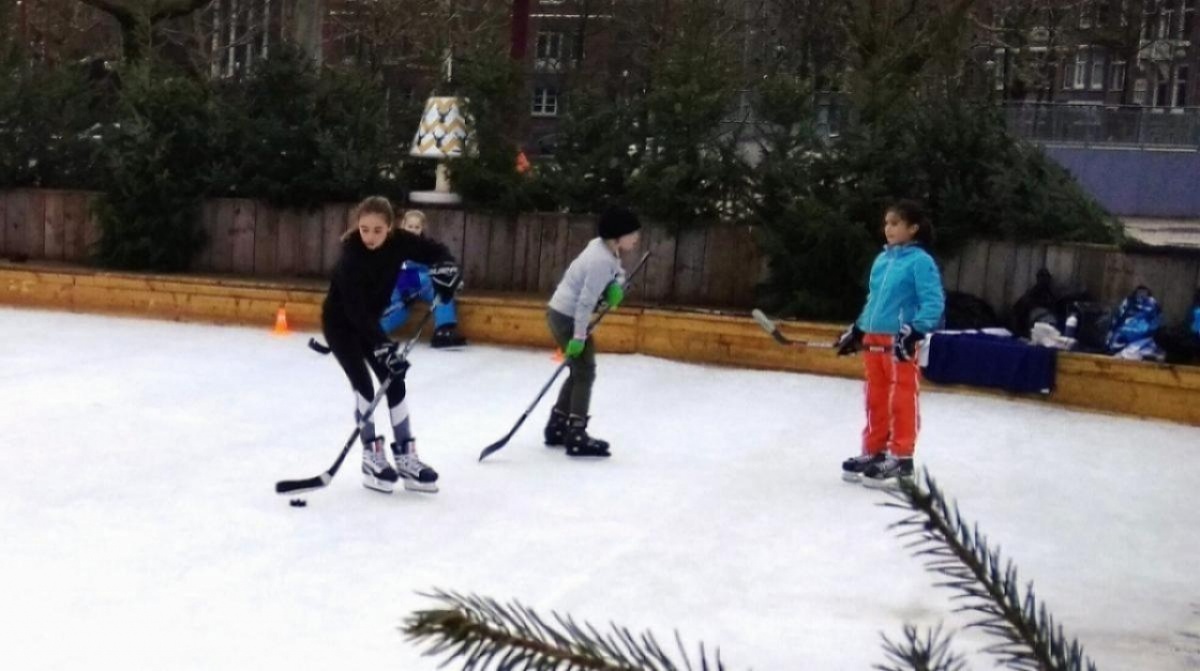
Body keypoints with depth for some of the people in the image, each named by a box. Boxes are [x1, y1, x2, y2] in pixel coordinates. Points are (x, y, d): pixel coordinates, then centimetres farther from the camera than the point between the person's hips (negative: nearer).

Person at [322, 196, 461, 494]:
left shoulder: (398, 242, -18)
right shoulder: (351, 256, -33)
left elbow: (435, 251, -4)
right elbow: (355, 310, -37)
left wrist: (445, 267, -28)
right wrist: (382, 346, -44)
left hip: (370, 321, 6)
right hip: (340, 321, -6)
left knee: (394, 382, 1)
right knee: (363, 385, -15)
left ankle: (406, 457, 6)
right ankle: (372, 457, -5)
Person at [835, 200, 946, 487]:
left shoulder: (920, 261, -10)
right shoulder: (881, 260, 12)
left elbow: (934, 302, -15)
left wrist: (914, 332, -24)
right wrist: (856, 331, 20)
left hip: (901, 342, -8)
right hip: (874, 340, 8)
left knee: (902, 400, -2)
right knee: (876, 399, 14)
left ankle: (900, 458, 4)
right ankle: (873, 451, 24)